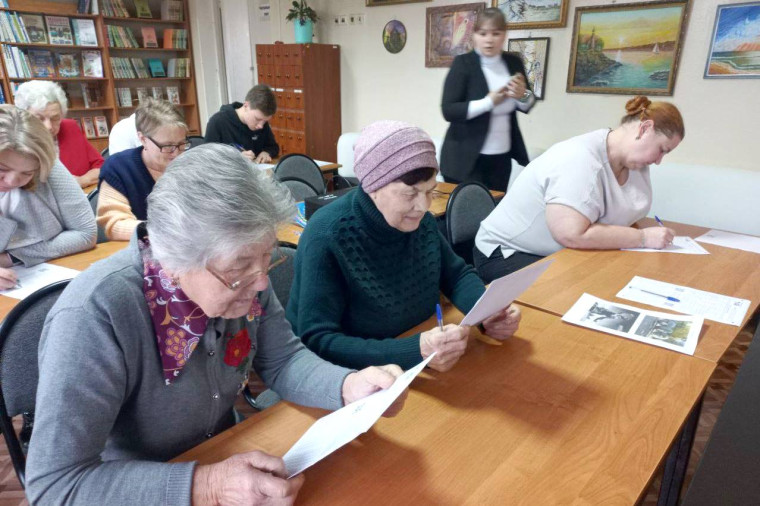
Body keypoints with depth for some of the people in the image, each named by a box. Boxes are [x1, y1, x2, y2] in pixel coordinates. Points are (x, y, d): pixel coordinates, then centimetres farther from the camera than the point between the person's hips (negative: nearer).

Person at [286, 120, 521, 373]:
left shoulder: (421, 221, -5)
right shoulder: (327, 237, -23)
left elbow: (457, 274, 9)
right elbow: (317, 342, -26)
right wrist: (414, 350, -37)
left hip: (416, 371, 5)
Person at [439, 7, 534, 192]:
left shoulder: (514, 62, 5)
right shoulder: (463, 63, -9)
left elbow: (527, 106, 15)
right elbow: (448, 111, -16)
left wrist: (523, 95, -8)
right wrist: (489, 101, -25)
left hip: (502, 157, 5)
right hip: (466, 159, -5)